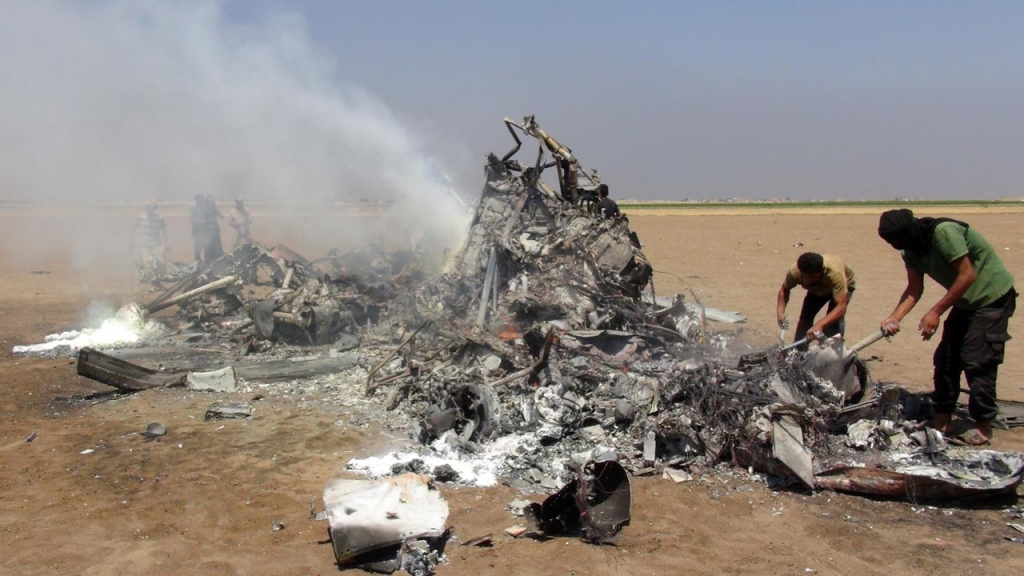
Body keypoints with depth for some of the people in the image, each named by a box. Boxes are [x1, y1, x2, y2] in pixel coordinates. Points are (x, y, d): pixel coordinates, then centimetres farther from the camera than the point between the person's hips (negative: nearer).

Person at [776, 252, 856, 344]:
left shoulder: (835, 273, -47)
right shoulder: (795, 272, -36)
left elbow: (841, 307, -50)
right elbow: (784, 289, -15)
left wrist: (819, 325, -62)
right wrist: (780, 311, -30)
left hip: (843, 286, -3)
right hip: (817, 289, 3)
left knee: (835, 319, -23)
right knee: (805, 316, -10)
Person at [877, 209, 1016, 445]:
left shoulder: (944, 232, -27)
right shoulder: (912, 250, -1)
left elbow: (967, 275, -27)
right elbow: (915, 288, -2)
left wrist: (936, 312, -26)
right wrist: (894, 317, -17)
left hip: (993, 297, -9)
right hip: (966, 301, 9)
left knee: (977, 361, -11)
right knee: (946, 357, 6)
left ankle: (983, 426, 0)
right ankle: (943, 419, 14)